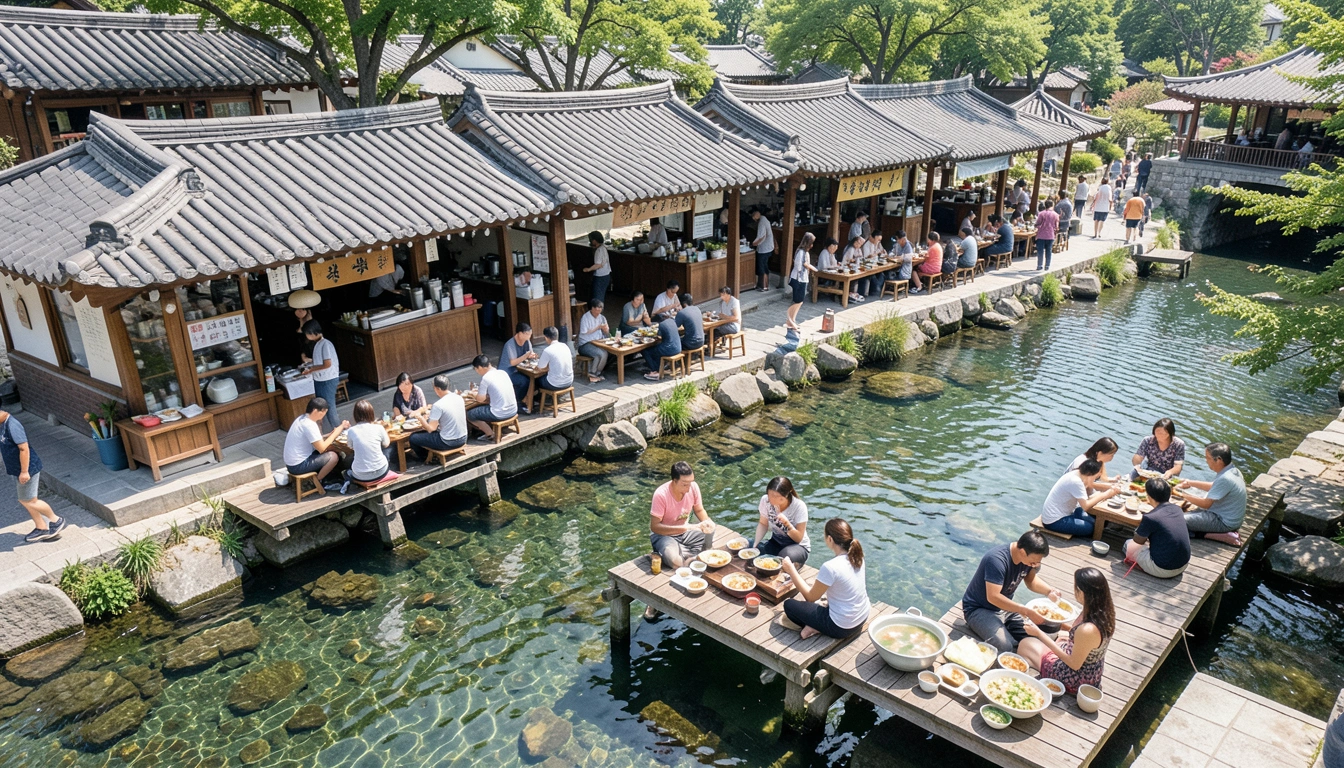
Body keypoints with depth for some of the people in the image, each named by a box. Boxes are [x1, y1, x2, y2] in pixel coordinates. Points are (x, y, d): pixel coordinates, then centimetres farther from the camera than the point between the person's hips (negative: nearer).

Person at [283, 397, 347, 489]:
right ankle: (317, 482, 4)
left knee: (329, 451, 15)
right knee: (333, 456, -13)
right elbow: (321, 448, -21)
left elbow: (317, 441, 11)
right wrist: (335, 433, -13)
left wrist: (332, 433, 0)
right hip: (298, 466, -10)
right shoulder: (309, 425, -23)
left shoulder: (302, 419, 7)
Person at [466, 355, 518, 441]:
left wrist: (474, 395, 15)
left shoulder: (486, 378, -15)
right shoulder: (503, 372, 6)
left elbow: (480, 399, -6)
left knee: (468, 414, 10)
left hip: (500, 414, -8)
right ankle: (491, 428, 23)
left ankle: (490, 434, 12)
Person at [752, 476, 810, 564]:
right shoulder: (765, 500, -15)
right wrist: (755, 544, -15)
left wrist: (787, 523, -38)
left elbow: (798, 538, -19)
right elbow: (763, 524, 0)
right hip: (776, 543, 4)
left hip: (798, 546, -3)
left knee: (786, 556, -38)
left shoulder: (799, 506, -24)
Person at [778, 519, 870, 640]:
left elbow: (810, 597, -12)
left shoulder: (830, 567, -27)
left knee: (789, 605, 4)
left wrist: (791, 570, -5)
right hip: (863, 618, 6)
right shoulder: (857, 557, -5)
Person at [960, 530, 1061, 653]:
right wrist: (1027, 612, -35)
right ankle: (977, 626, 0)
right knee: (1005, 646, -28)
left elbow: (1031, 580, 7)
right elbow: (993, 597, -35)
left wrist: (1050, 591, -13)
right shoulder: (997, 560, -33)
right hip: (979, 609, -7)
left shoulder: (1030, 556, -9)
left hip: (1005, 606, 8)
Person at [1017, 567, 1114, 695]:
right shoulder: (1106, 611, -14)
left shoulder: (1087, 630, -40)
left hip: (1076, 679, -8)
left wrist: (1039, 633, -23)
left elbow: (1074, 664, -24)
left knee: (1025, 645, 11)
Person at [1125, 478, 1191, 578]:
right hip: (1183, 565, 7)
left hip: (1163, 570, -7)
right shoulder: (1177, 509, -3)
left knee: (1128, 545, 12)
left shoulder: (1150, 518, -22)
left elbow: (1138, 540, -5)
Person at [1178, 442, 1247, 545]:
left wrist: (1183, 495, -11)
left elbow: (1206, 504, -22)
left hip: (1224, 522, -10)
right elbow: (1214, 487, 19)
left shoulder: (1225, 479, -27)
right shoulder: (1232, 470, 1)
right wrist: (1190, 483, 13)